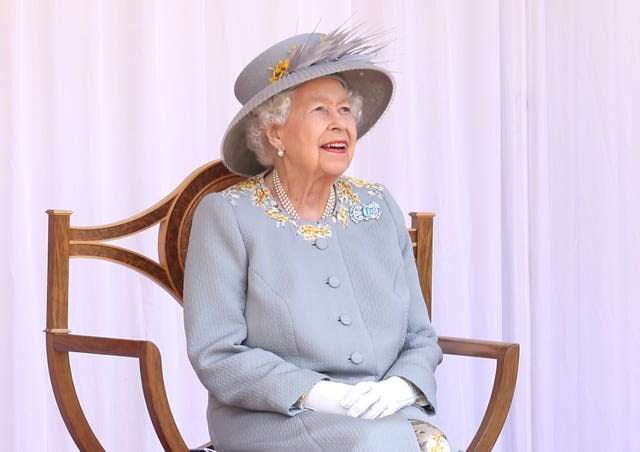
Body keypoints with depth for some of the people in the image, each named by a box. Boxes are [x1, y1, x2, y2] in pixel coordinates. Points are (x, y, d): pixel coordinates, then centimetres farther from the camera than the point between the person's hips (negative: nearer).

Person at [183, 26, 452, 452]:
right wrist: (320, 394, -17)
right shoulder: (227, 215, 1)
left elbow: (421, 337, 15)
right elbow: (216, 355, -6)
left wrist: (399, 387, -7)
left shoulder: (380, 208, 14)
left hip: (388, 415, 4)